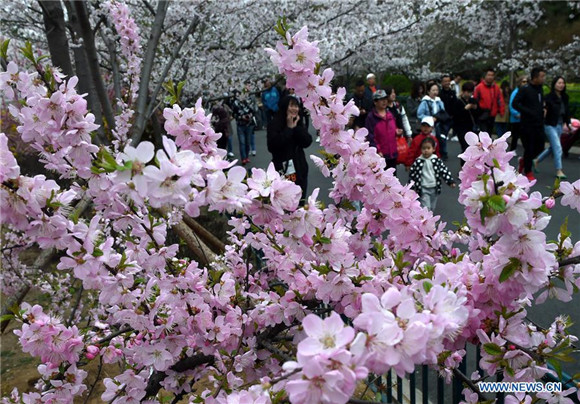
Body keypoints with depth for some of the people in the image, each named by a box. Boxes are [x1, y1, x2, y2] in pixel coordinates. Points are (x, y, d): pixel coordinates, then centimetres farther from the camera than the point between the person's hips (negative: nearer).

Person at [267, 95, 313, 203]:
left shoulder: (299, 123, 9)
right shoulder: (274, 124, -9)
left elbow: (307, 142, -3)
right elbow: (272, 146, -21)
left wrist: (296, 127, -13)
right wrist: (289, 128, -18)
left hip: (299, 169, 6)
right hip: (282, 170, -6)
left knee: (300, 203, 13)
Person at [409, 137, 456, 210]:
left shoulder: (437, 160, -4)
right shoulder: (418, 161, -10)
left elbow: (444, 171, -2)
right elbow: (412, 175, -4)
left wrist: (450, 181, -10)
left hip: (434, 188, 3)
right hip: (423, 189, -3)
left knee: (432, 208, 16)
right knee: (425, 208, -12)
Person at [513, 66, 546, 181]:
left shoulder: (540, 89, 12)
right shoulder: (525, 89, -11)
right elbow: (515, 104, -16)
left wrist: (542, 110, 5)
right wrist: (529, 112, -20)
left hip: (539, 124, 7)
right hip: (528, 124, -7)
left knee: (539, 147, 8)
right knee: (529, 148, 0)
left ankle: (523, 161, 33)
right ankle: (528, 172, 15)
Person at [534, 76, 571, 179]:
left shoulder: (565, 97, 7)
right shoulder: (549, 97, -13)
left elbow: (567, 111, 13)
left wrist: (568, 123, 10)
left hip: (560, 125, 8)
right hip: (550, 125, -8)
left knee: (553, 147, 17)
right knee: (558, 148, -11)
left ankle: (537, 160, 34)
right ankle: (559, 171, -5)